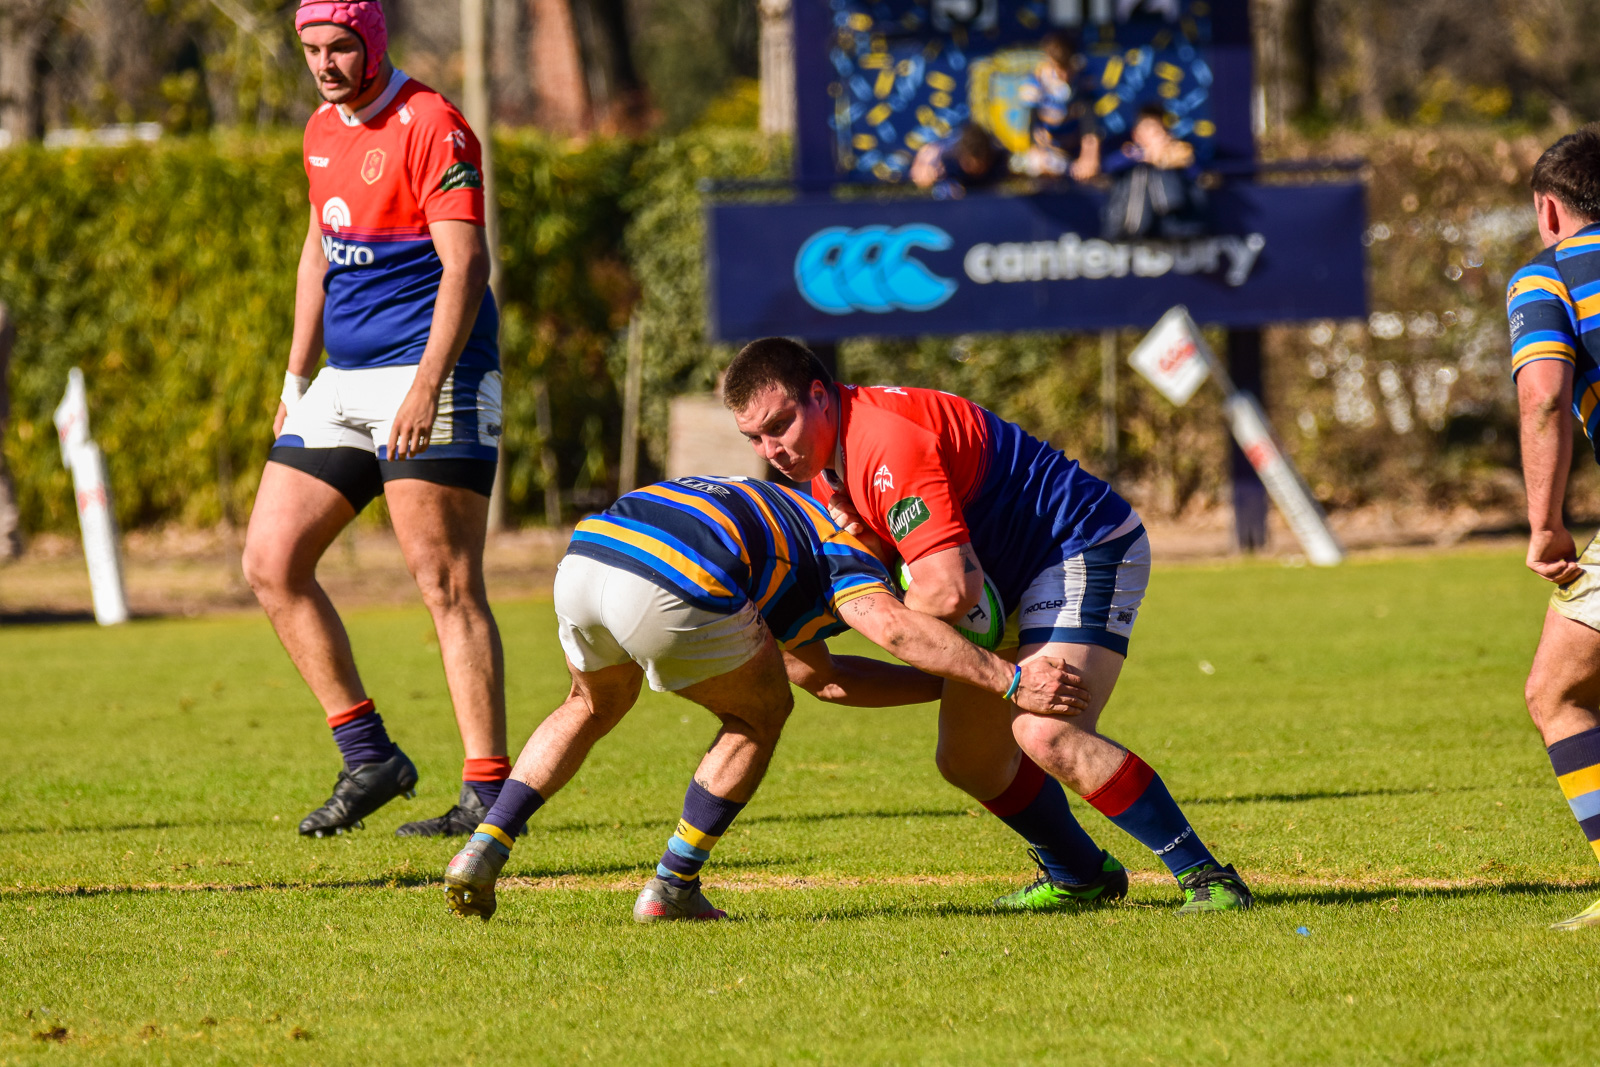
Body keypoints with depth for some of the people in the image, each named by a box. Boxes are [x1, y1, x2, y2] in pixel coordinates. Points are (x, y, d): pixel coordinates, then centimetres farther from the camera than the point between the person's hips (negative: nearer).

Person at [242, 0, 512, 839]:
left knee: (446, 583, -10)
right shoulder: (324, 130, 15)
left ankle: (488, 794, -8)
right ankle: (368, 759, 11)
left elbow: (464, 265, -19)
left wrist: (428, 384, -28)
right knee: (270, 562, 3)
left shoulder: (431, 126, -12)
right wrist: (296, 379, 23)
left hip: (430, 376, -9)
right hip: (344, 385, 9)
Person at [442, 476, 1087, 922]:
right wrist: (1010, 682, 1)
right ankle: (671, 889, 19)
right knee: (760, 715, 21)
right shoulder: (841, 550, 20)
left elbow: (822, 677, 44)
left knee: (595, 706, 37)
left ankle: (482, 852, 22)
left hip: (583, 556, 7)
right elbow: (894, 629, -4)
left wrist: (949, 684, 43)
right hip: (671, 592, -7)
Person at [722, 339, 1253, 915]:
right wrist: (861, 538, -17)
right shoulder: (825, 460, 5)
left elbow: (951, 590, -33)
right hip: (1010, 582, 10)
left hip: (1087, 549, -10)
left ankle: (1207, 877, -21)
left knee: (1047, 735, -27)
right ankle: (1079, 875, 32)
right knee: (968, 760, 10)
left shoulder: (891, 441, -29)